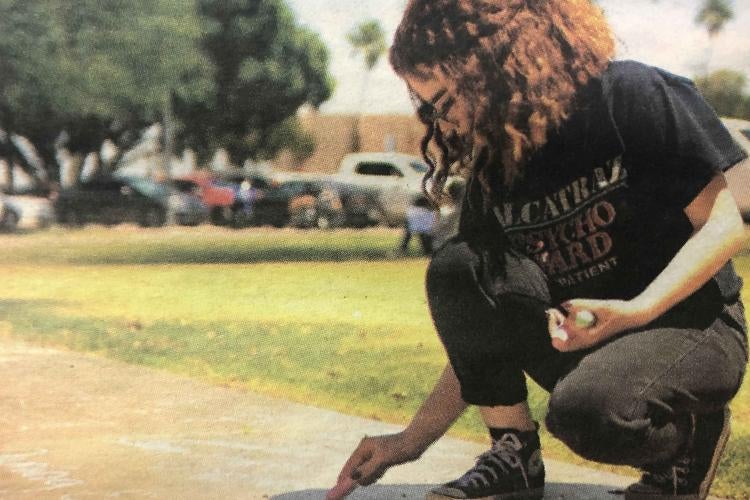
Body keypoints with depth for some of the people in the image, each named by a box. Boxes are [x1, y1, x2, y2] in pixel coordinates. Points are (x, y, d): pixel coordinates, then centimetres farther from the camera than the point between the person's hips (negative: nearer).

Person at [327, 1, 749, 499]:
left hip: (694, 330, -5)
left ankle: (688, 434, -4)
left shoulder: (628, 97, -13)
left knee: (586, 410, -37)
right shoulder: (491, 178, 3)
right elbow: (480, 332, 5)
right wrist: (412, 440, -2)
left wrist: (634, 312, -27)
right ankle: (514, 453, -9)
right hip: (582, 342, 5)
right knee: (457, 269, -20)